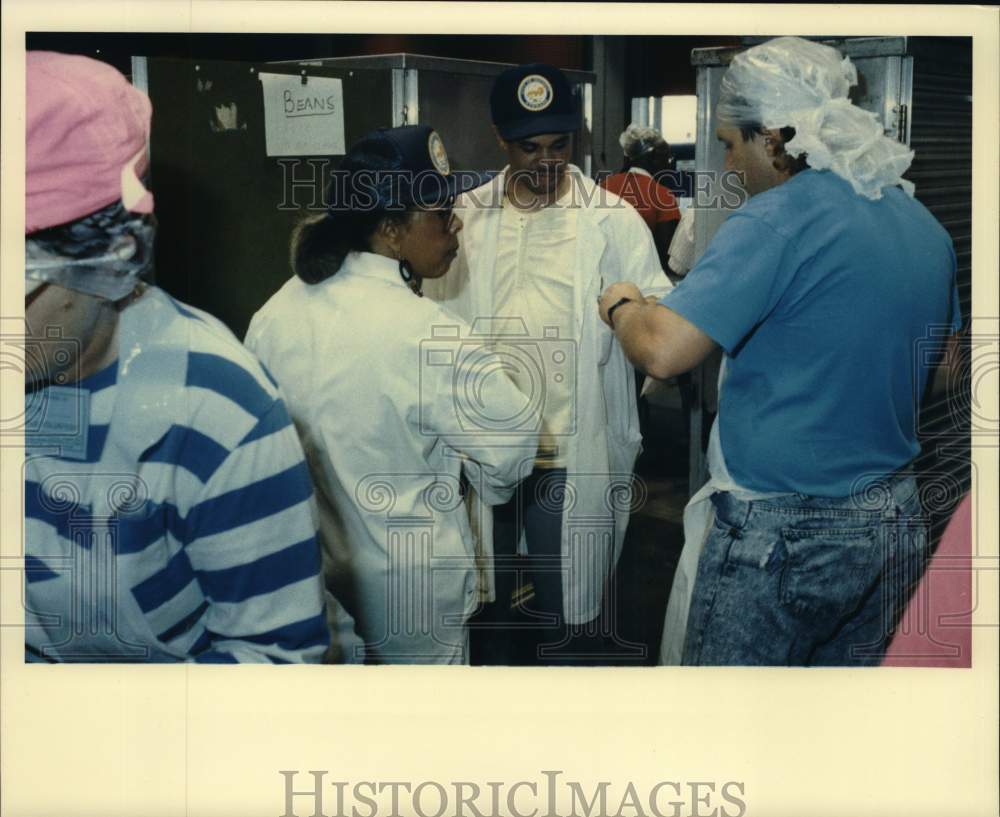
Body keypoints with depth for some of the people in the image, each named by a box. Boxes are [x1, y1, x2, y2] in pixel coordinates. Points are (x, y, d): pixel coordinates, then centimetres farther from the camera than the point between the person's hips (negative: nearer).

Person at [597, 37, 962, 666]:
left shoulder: (777, 219, -17)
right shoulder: (925, 224, 7)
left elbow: (663, 351, -25)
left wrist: (621, 306, -2)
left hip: (776, 536, -7)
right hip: (896, 525, 8)